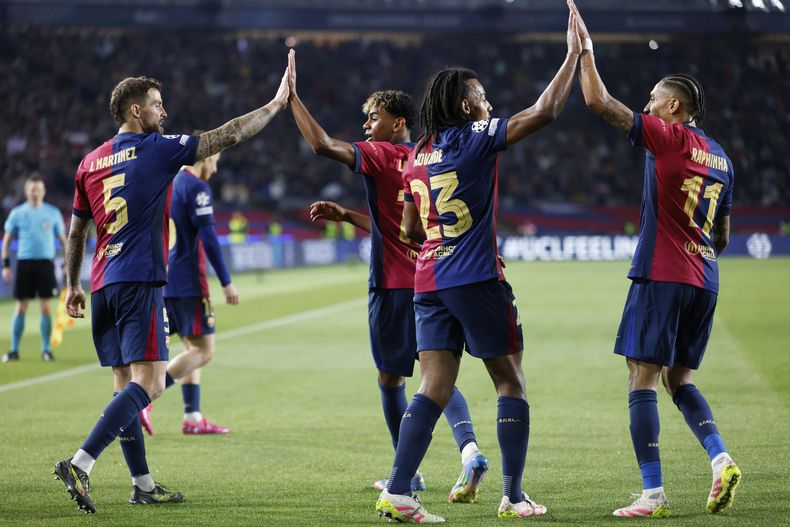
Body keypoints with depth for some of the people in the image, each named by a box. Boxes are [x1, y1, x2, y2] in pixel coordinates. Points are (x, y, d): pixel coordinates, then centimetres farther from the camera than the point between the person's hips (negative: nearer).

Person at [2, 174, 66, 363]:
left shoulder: (53, 213, 6)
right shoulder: (17, 213, 5)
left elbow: (62, 239, 12)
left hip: (46, 263, 0)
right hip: (24, 263, 0)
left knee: (46, 307, -1)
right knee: (20, 308, 1)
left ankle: (46, 349, 8)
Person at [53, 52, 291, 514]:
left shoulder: (91, 163, 13)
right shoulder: (156, 150, -5)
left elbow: (76, 231, 19)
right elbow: (228, 136, -3)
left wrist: (73, 286, 26)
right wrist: (277, 104, 6)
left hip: (103, 285, 8)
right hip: (140, 283, -8)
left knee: (127, 383, 11)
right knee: (149, 382, -12)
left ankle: (143, 484, 13)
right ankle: (80, 464, -25)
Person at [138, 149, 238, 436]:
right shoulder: (196, 188, -11)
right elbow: (208, 238, -17)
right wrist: (226, 283, -14)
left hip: (164, 281, 9)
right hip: (187, 282, -9)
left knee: (193, 348, 15)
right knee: (203, 351, -6)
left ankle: (192, 418, 11)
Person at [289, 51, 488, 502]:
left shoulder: (381, 157, -9)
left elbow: (322, 144, -17)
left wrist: (291, 95, -10)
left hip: (394, 287, -6)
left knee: (390, 378, 8)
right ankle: (470, 450, -18)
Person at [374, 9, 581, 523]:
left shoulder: (417, 157, 13)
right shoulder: (475, 139, -7)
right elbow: (544, 111, -11)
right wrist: (574, 55, -3)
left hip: (429, 282, 6)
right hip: (477, 279, -6)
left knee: (434, 389, 3)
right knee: (511, 383, 6)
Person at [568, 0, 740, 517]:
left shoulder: (667, 136, -6)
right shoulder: (721, 159, 15)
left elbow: (599, 102, -10)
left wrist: (584, 47, -1)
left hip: (661, 276, -7)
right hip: (704, 281, 7)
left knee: (642, 378, -5)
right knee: (679, 378, 17)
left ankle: (653, 493, -9)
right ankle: (722, 459, -4)